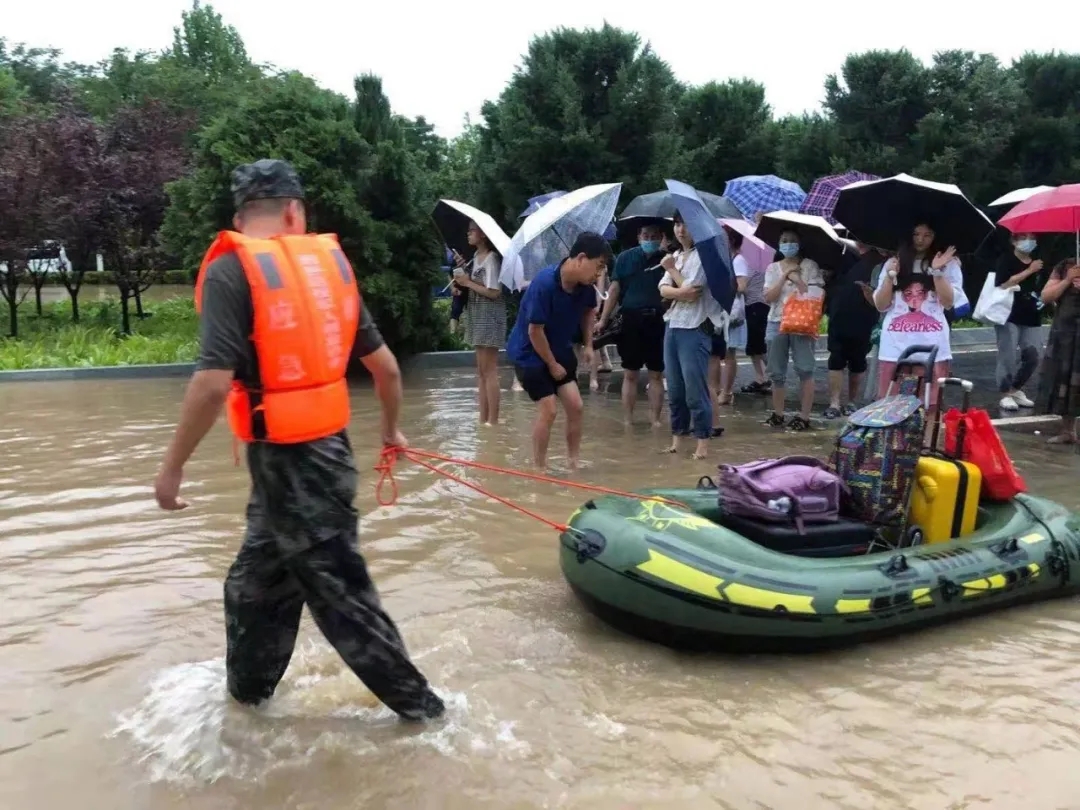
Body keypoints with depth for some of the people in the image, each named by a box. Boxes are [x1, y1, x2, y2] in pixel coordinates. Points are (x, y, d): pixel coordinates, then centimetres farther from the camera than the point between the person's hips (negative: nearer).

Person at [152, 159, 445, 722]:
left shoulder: (232, 270, -11)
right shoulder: (329, 263, 6)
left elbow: (214, 382, -21)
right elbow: (385, 365, 9)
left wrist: (172, 466, -10)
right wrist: (392, 429, 26)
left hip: (284, 458, -7)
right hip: (327, 448, 7)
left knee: (337, 586, 8)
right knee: (258, 576, 23)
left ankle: (413, 698, 23)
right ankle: (247, 686, 37)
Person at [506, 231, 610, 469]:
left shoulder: (585, 285, -10)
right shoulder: (544, 284, -31)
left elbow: (588, 311, 13)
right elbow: (535, 330, -25)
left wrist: (588, 345, 5)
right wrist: (552, 365, -15)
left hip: (560, 350, 7)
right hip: (529, 353, -7)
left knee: (575, 406, 2)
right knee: (548, 409, -10)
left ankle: (573, 464, 16)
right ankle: (539, 469, 7)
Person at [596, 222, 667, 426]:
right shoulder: (625, 258, 5)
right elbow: (614, 289, 4)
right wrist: (603, 319, 0)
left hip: (658, 321, 0)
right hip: (631, 320, 0)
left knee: (656, 374, 6)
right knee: (630, 374, 6)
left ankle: (655, 419, 13)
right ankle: (627, 420, 14)